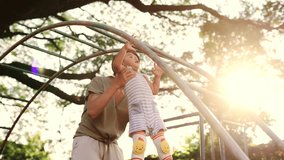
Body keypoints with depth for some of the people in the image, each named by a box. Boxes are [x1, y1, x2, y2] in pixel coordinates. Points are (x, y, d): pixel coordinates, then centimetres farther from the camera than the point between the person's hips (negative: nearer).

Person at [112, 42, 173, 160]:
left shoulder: (142, 76, 37)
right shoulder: (124, 70, 19)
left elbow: (154, 90, 33)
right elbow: (116, 64, -4)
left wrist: (157, 76, 26)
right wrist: (125, 48, -14)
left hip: (152, 110, 6)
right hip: (137, 111, -6)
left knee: (162, 144, -5)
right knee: (139, 144, -23)